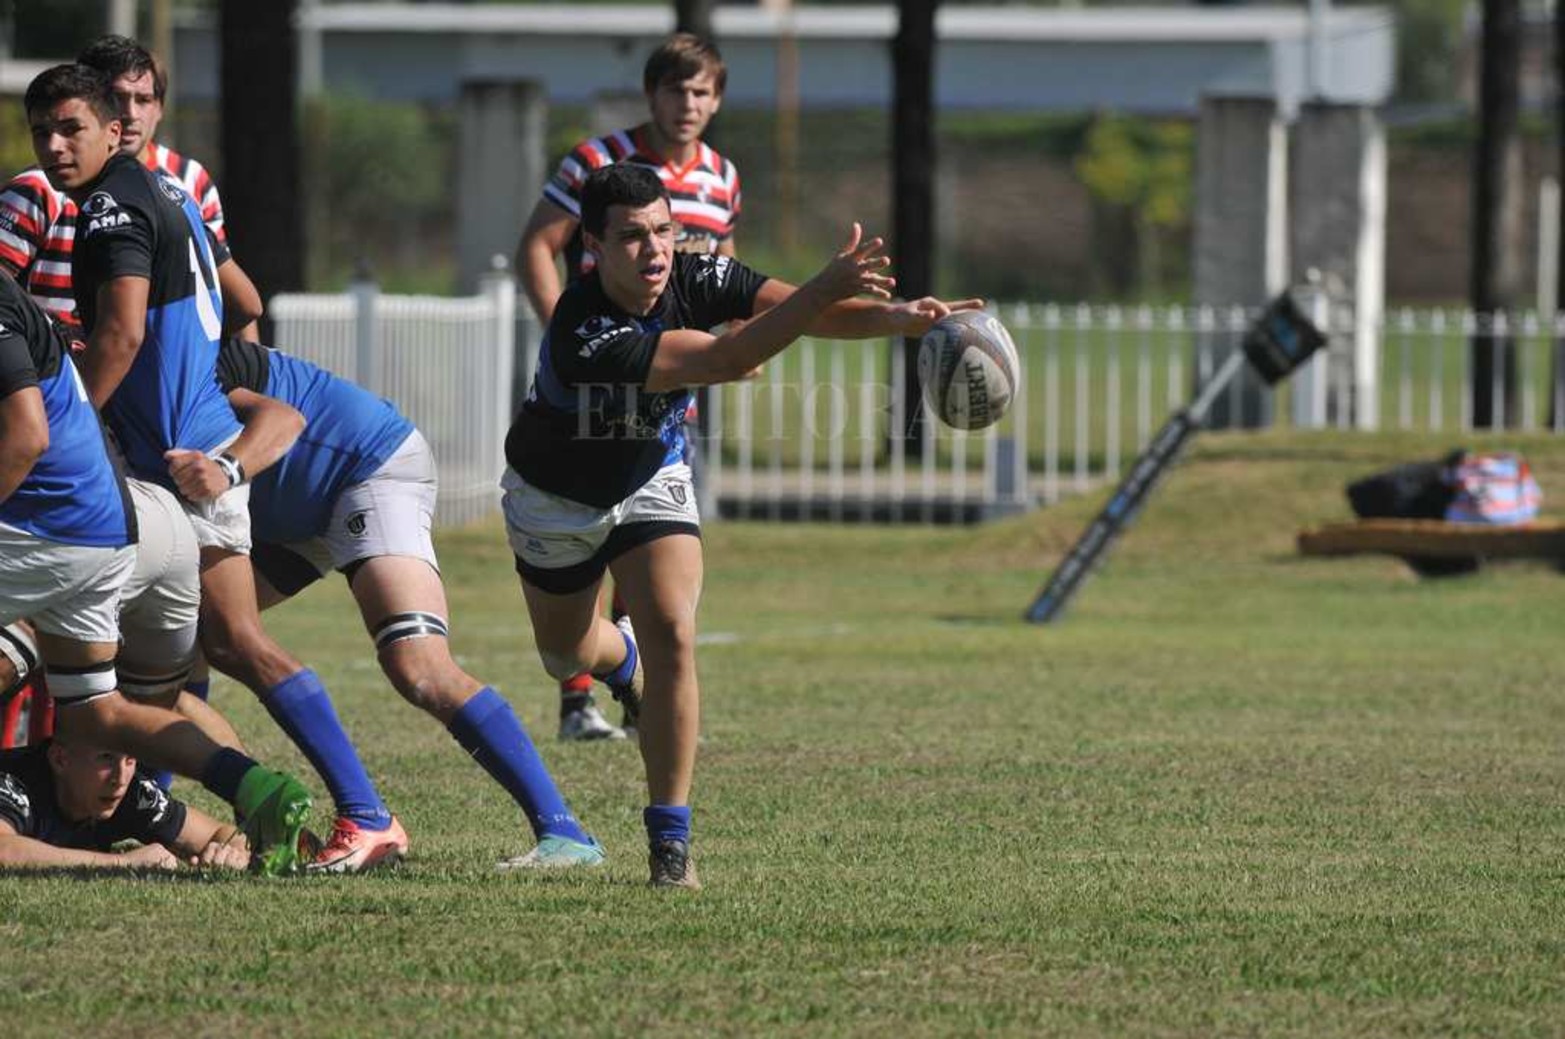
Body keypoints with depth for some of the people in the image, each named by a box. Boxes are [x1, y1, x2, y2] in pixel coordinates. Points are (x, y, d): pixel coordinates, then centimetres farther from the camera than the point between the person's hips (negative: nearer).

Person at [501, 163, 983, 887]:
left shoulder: (697, 279, -24)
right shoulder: (583, 336, -41)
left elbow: (811, 312, -27)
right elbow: (721, 361, -48)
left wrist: (899, 316, -48)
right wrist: (824, 289, -55)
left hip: (651, 479, 2)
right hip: (554, 496, -2)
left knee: (671, 635, -19)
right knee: (565, 650, 20)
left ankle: (669, 837, -12)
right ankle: (623, 665, 60)